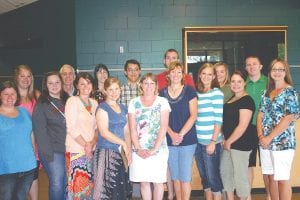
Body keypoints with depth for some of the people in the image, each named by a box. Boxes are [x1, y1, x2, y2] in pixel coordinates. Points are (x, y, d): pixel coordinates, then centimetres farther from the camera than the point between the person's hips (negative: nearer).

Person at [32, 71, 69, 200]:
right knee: (57, 184, -2)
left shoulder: (67, 101, 11)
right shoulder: (41, 105, -5)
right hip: (53, 151, -5)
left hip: (69, 150, 5)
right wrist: (48, 154, -15)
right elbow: (39, 131, -10)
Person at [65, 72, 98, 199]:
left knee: (89, 184, 10)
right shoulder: (72, 101, -5)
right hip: (76, 150, -5)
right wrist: (85, 145, -12)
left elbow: (97, 127, 11)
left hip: (91, 150, 5)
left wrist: (92, 143, -6)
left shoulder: (94, 103, 11)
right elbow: (71, 128, -12)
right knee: (77, 183, -4)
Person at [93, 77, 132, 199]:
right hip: (106, 152, -6)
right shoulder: (102, 108, -5)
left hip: (120, 153, 6)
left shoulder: (123, 108, 14)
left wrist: (129, 150, 1)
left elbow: (126, 132, 14)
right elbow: (104, 132, -14)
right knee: (107, 188, -6)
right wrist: (123, 143, -12)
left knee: (122, 187, 6)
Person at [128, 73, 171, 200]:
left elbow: (163, 127, -7)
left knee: (158, 182, 5)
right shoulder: (134, 103, 5)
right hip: (139, 151, 2)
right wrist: (138, 149, -9)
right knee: (144, 182, 8)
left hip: (158, 150, -1)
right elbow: (133, 129, 2)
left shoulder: (162, 102, 0)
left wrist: (154, 149, -13)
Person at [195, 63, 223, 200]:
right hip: (198, 142, 6)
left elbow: (219, 119, -11)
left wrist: (213, 141, -15)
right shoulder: (197, 94, 10)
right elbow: (194, 117, 11)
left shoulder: (216, 93, -6)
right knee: (204, 176, 15)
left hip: (211, 142, -6)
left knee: (213, 176, 3)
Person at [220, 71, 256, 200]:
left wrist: (229, 141, -12)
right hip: (229, 142, 9)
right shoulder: (231, 99, 14)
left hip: (241, 143, -9)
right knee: (225, 171, 15)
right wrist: (226, 140, 11)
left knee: (240, 175, 0)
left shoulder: (247, 100, -13)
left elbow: (243, 125, -18)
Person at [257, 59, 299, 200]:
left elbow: (288, 119, -15)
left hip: (283, 143, -6)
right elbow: (261, 114, 10)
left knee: (282, 179, 1)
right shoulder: (267, 92, 11)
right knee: (271, 177, 13)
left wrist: (269, 138, -15)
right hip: (265, 142, 6)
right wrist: (260, 135, -6)